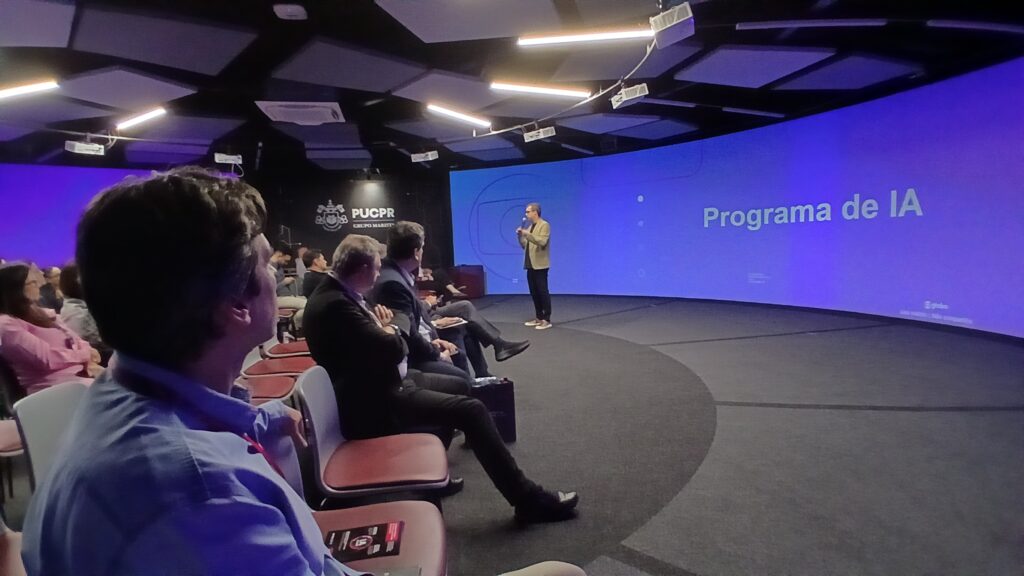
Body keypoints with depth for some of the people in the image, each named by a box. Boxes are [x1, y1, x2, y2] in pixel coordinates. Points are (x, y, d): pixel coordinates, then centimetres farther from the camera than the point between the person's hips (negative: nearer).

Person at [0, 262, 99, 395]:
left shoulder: (42, 313, 21)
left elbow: (76, 341, 16)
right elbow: (47, 358, -14)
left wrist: (89, 359, -4)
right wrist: (85, 354, -2)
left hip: (82, 371, 8)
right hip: (52, 383, -8)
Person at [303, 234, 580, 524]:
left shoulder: (337, 294, 8)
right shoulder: (335, 303, -25)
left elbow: (402, 319, 14)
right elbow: (392, 350, -28)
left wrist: (385, 327, -8)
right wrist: (389, 329, -8)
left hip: (382, 383, 11)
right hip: (374, 402, -11)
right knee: (471, 410, -15)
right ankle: (528, 499, -6)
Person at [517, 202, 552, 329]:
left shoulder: (544, 225, -8)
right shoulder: (530, 227, 16)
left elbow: (542, 242, -22)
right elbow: (525, 246, 18)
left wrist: (527, 234, -24)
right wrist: (521, 236, 2)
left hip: (540, 265, -8)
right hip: (530, 265, 8)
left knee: (542, 292, -6)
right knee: (534, 292, 10)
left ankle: (546, 320, -3)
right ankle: (539, 317, 17)